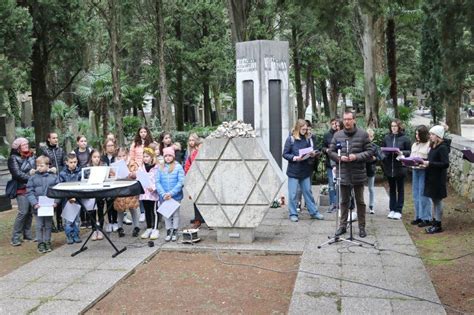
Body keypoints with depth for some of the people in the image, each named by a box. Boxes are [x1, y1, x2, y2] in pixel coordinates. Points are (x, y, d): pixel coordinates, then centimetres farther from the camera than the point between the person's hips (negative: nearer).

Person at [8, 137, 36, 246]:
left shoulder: (31, 155, 13)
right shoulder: (13, 158, -4)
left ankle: (27, 234, 17)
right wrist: (30, 176, -10)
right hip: (22, 189, -5)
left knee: (30, 212, 5)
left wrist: (35, 171, -8)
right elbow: (17, 174, -12)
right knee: (23, 212, -11)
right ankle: (15, 237, -3)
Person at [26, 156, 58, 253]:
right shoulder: (33, 178, -2)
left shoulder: (53, 177, 0)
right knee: (39, 226, 6)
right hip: (38, 207, -1)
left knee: (48, 225, 12)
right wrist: (34, 203, -15)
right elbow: (29, 192, -4)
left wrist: (56, 201, -13)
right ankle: (40, 243, 17)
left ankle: (47, 242, 24)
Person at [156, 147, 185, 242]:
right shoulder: (160, 168, 2)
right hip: (164, 197, 3)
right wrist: (163, 194, -14)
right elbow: (157, 182, -2)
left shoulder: (178, 167, -6)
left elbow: (181, 182, -11)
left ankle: (175, 232, 19)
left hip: (176, 196, -2)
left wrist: (171, 193, -17)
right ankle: (168, 232, 21)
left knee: (175, 214, 8)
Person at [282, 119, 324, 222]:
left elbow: (310, 151, 13)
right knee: (293, 194, 3)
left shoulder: (307, 138, 4)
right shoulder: (291, 139, -6)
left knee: (308, 191, 12)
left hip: (305, 170, 4)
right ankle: (293, 214, 13)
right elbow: (285, 154, -6)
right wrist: (294, 158, -21)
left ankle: (313, 212, 21)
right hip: (293, 171, -3)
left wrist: (312, 154, -9)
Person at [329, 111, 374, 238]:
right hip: (343, 174, 2)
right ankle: (343, 225, 23)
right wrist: (339, 157, -13)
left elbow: (370, 151, -4)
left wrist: (356, 156, -17)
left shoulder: (363, 134, -3)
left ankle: (362, 227, 19)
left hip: (358, 174, -2)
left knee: (360, 201, 8)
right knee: (344, 201, 13)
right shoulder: (337, 135, 4)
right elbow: (331, 152, 6)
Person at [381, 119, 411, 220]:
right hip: (389, 167, 3)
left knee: (400, 189, 6)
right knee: (392, 189, 12)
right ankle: (392, 210, 19)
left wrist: (402, 153, -19)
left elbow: (410, 151, -2)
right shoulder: (386, 138, 4)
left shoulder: (404, 138, -4)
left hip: (400, 167, -3)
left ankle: (398, 211, 10)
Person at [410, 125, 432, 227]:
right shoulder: (414, 145, 14)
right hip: (415, 170, 8)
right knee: (416, 195, 12)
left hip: (424, 171, -8)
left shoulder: (429, 144, -10)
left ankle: (426, 218, 5)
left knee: (423, 195, -4)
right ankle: (418, 216, 21)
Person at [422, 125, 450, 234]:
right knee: (434, 200, 13)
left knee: (437, 200, -1)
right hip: (431, 177, 8)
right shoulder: (433, 146, 11)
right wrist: (425, 163, 0)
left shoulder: (442, 148, -15)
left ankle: (438, 225, 8)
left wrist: (429, 163, -22)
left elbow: (445, 164, -21)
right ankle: (435, 223, 21)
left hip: (438, 179, -8)